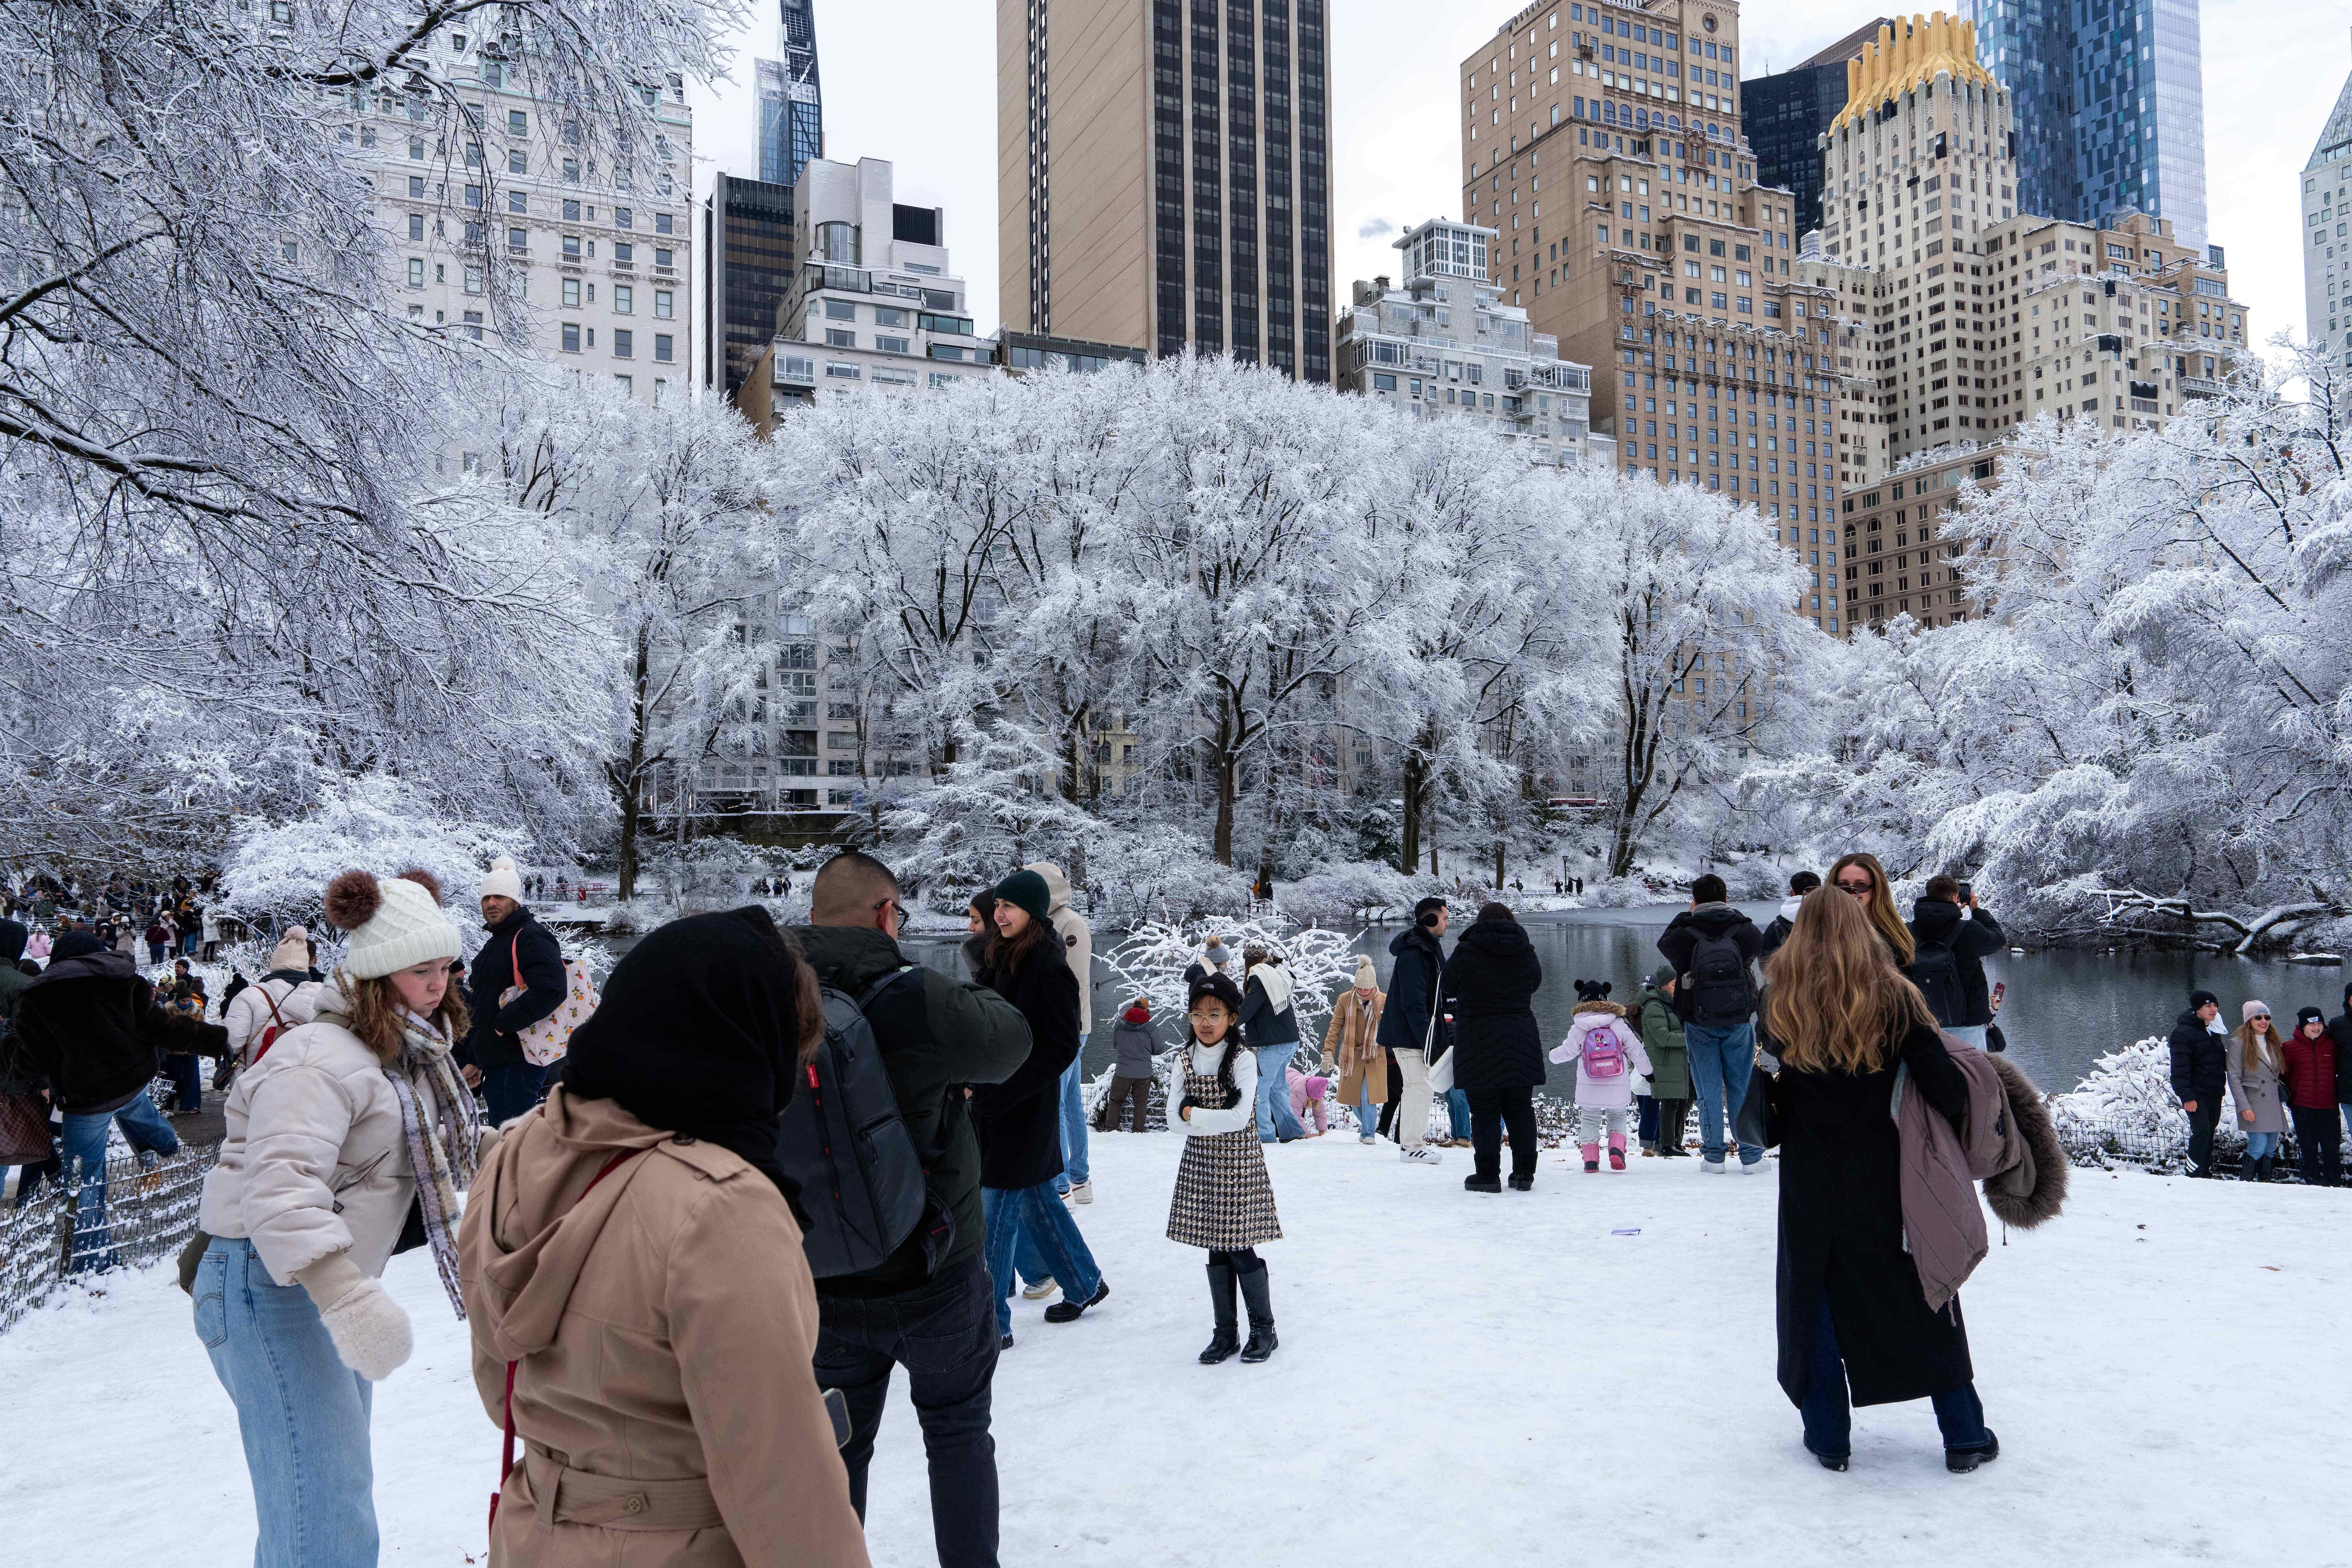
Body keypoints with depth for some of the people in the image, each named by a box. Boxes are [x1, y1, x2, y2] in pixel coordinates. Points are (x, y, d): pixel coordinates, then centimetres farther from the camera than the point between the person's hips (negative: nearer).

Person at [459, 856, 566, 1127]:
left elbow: (551, 990, -29)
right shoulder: (495, 944, 21)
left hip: (517, 1063, -11)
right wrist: (472, 1060, 26)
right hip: (494, 1064, 11)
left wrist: (503, 1024, -21)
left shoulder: (532, 937, -12)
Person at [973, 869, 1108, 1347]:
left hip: (1025, 1111, -8)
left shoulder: (1050, 971, -17)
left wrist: (1002, 1094, -21)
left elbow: (1062, 1048, -19)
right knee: (1037, 1199, 19)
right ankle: (1083, 1285, 36)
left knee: (997, 1213, -3)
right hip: (993, 1104, 8)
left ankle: (993, 1325, 7)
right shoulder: (1003, 961, 7)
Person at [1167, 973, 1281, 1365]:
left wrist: (1195, 1115, -13)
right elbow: (1179, 1118, -2)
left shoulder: (1243, 1060, -10)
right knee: (1217, 1251, 10)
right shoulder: (1187, 1060, 5)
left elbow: (1239, 1119, -19)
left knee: (1241, 1250, -2)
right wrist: (1217, 1115, -16)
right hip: (1200, 1162, 5)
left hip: (1238, 1162, -4)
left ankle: (1263, 1328, 15)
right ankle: (1225, 1332, 20)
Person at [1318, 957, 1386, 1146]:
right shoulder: (1345, 1000, -4)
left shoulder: (1384, 1000, -5)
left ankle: (1367, 1133, -2)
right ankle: (1368, 1122, 35)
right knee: (1353, 1096, 9)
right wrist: (1328, 1052, -8)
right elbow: (1335, 1026, -2)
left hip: (1375, 1055, -2)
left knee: (1368, 1096, -11)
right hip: (1351, 1055, 2)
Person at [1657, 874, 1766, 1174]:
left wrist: (1687, 915, 15)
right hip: (1739, 1022, 1)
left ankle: (1713, 1156, 9)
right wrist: (1729, 913, 19)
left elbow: (1665, 943, 9)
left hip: (1699, 1023, -1)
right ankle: (1751, 1156, 11)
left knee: (1708, 1090, 7)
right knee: (1742, 1088, 10)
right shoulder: (1746, 931, -9)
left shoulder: (1685, 934, -12)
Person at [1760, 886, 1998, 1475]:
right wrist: (1968, 1116, 8)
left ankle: (1828, 1437, 17)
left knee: (1814, 1299, 13)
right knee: (1927, 1297, 14)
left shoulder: (1780, 1005, -6)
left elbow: (1762, 1111, -6)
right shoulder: (1893, 998, -7)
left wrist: (1766, 1131, 13)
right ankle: (1964, 1435, 21)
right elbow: (1943, 1085, -11)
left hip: (1811, 1187, 0)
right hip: (1886, 1181, 0)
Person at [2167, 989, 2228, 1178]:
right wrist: (2187, 1096, -22)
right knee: (2201, 1132, -15)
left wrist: (2220, 1091, 21)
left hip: (2214, 1094, 8)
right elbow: (2180, 1069, -15)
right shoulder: (2183, 1033, -10)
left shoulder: (2215, 1032, 16)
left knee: (2209, 1135, 10)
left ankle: (2207, 1174, 16)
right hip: (2196, 1095, -8)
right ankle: (2194, 1176, -13)